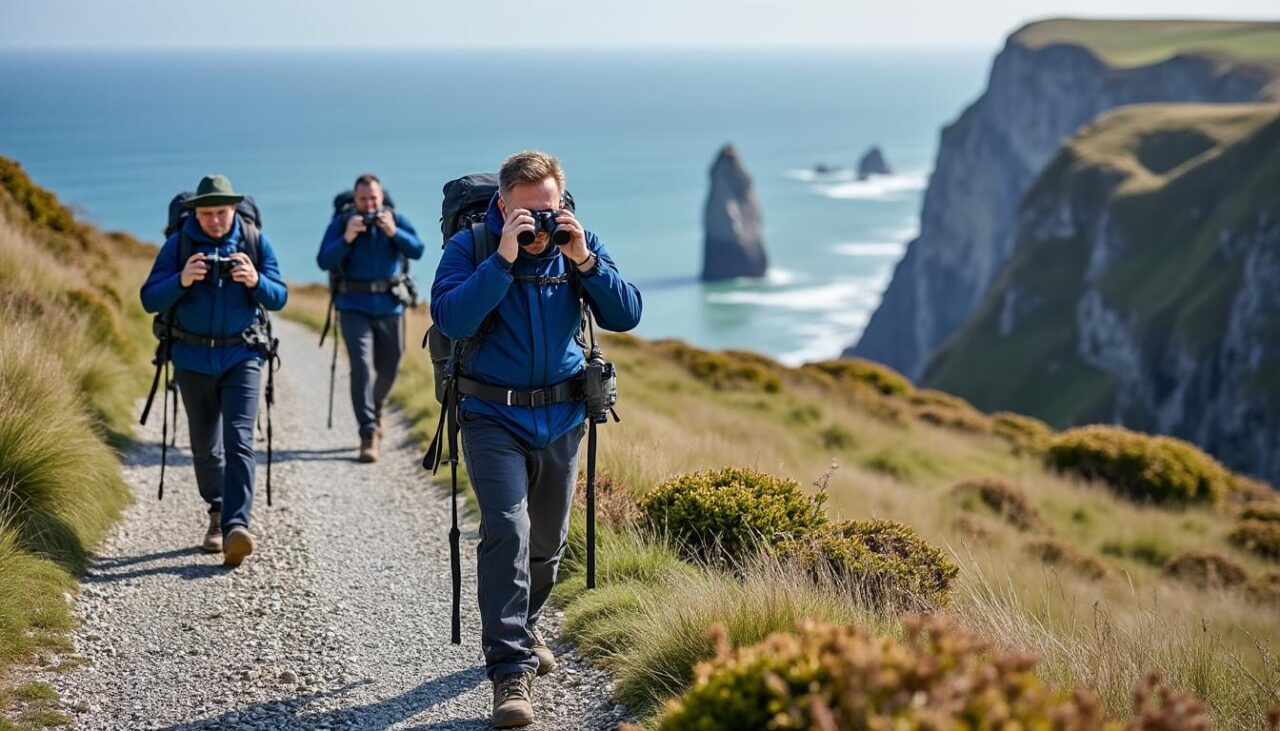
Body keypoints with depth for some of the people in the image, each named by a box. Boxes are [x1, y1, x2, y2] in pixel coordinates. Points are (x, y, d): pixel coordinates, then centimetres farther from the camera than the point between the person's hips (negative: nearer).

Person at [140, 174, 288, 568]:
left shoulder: (256, 240, -2)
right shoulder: (178, 244, -3)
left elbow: (279, 298, -1)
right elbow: (150, 299, -7)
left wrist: (256, 281, -22)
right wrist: (181, 281, -26)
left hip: (242, 357, -2)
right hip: (193, 358, 2)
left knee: (238, 441, -16)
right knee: (205, 446, 12)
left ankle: (236, 526, -25)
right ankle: (218, 513, 32)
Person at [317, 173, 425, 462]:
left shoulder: (396, 220, 2)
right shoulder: (341, 223, -2)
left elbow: (418, 250, -10)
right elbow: (324, 261, -10)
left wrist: (394, 233, -25)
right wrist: (346, 238, -24)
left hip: (390, 306, 3)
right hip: (354, 306, -2)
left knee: (388, 367, 15)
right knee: (361, 366, -15)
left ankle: (375, 411, 46)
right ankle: (368, 434, -15)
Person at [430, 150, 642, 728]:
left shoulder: (579, 244, 0)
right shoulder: (469, 246, -10)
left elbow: (625, 316, -7)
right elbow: (450, 318, -24)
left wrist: (585, 262, -21)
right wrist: (503, 259, -30)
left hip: (561, 416, 4)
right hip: (493, 416, -4)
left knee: (548, 539, 16)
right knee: (507, 531, -18)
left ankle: (523, 627, 41)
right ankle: (511, 670, -16)